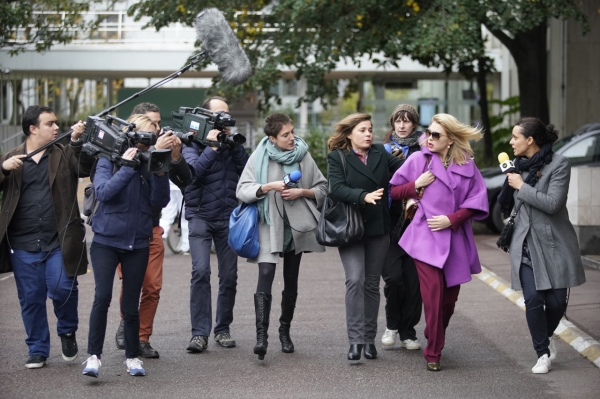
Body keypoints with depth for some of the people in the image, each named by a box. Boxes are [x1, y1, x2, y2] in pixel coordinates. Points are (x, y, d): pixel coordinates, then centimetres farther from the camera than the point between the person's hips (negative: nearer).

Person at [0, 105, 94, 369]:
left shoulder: (65, 155, 7)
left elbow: (84, 169, -9)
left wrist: (78, 141, -23)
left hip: (59, 241, -1)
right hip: (24, 244, 1)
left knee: (62, 288, -13)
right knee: (31, 298, 6)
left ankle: (67, 331, 16)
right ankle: (37, 350, 20)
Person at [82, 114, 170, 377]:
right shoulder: (109, 160, -4)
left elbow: (159, 202, -3)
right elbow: (103, 192, -19)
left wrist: (160, 173, -16)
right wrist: (128, 167, -23)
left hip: (137, 244, 3)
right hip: (106, 240, -2)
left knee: (130, 304, 6)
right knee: (103, 296, -15)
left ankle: (132, 356, 21)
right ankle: (94, 356, -7)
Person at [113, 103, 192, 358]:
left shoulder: (162, 150, 4)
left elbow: (185, 181, 1)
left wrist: (176, 157, -15)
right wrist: (155, 151, -30)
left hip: (152, 229, 4)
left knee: (152, 287, -1)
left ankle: (142, 338, 10)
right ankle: (126, 324, 8)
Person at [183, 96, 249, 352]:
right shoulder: (193, 142, 1)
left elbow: (247, 169, -1)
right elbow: (194, 170, -15)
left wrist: (233, 144, -8)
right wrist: (211, 147, -16)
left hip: (228, 216, 4)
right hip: (201, 216, -4)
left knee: (229, 275, 4)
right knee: (201, 271, -16)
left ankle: (223, 329, 16)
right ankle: (200, 333, -14)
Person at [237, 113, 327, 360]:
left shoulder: (303, 156, 3)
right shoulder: (259, 157, -3)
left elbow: (322, 188, 8)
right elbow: (242, 190, -7)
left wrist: (302, 192, -10)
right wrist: (269, 187, -20)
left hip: (296, 226, 3)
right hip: (269, 225, -3)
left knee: (291, 282, 10)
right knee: (265, 275, -19)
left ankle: (285, 332, 25)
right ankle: (261, 336, -24)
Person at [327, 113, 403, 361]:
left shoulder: (380, 153, 10)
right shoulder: (337, 157, -3)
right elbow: (337, 188, -16)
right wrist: (364, 196, -30)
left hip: (378, 229, 4)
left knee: (372, 284, 8)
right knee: (355, 280, -15)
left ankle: (369, 338, 15)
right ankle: (355, 339, -15)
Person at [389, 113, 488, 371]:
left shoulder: (466, 165, 5)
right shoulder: (419, 159, 3)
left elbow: (476, 201, 4)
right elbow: (394, 191, 8)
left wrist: (451, 219, -7)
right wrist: (416, 185, -9)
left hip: (455, 239, 2)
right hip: (426, 238, -2)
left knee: (449, 297, 6)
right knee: (433, 293, -14)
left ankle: (435, 343, 27)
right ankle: (433, 353, -7)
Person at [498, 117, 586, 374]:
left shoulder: (559, 165, -9)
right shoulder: (518, 165, 9)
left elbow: (552, 203, -20)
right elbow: (505, 205, 23)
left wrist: (521, 186, -14)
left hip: (553, 243, -3)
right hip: (525, 244, 4)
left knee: (556, 301, -2)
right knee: (533, 299, -9)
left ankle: (546, 337, 28)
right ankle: (543, 353, 3)